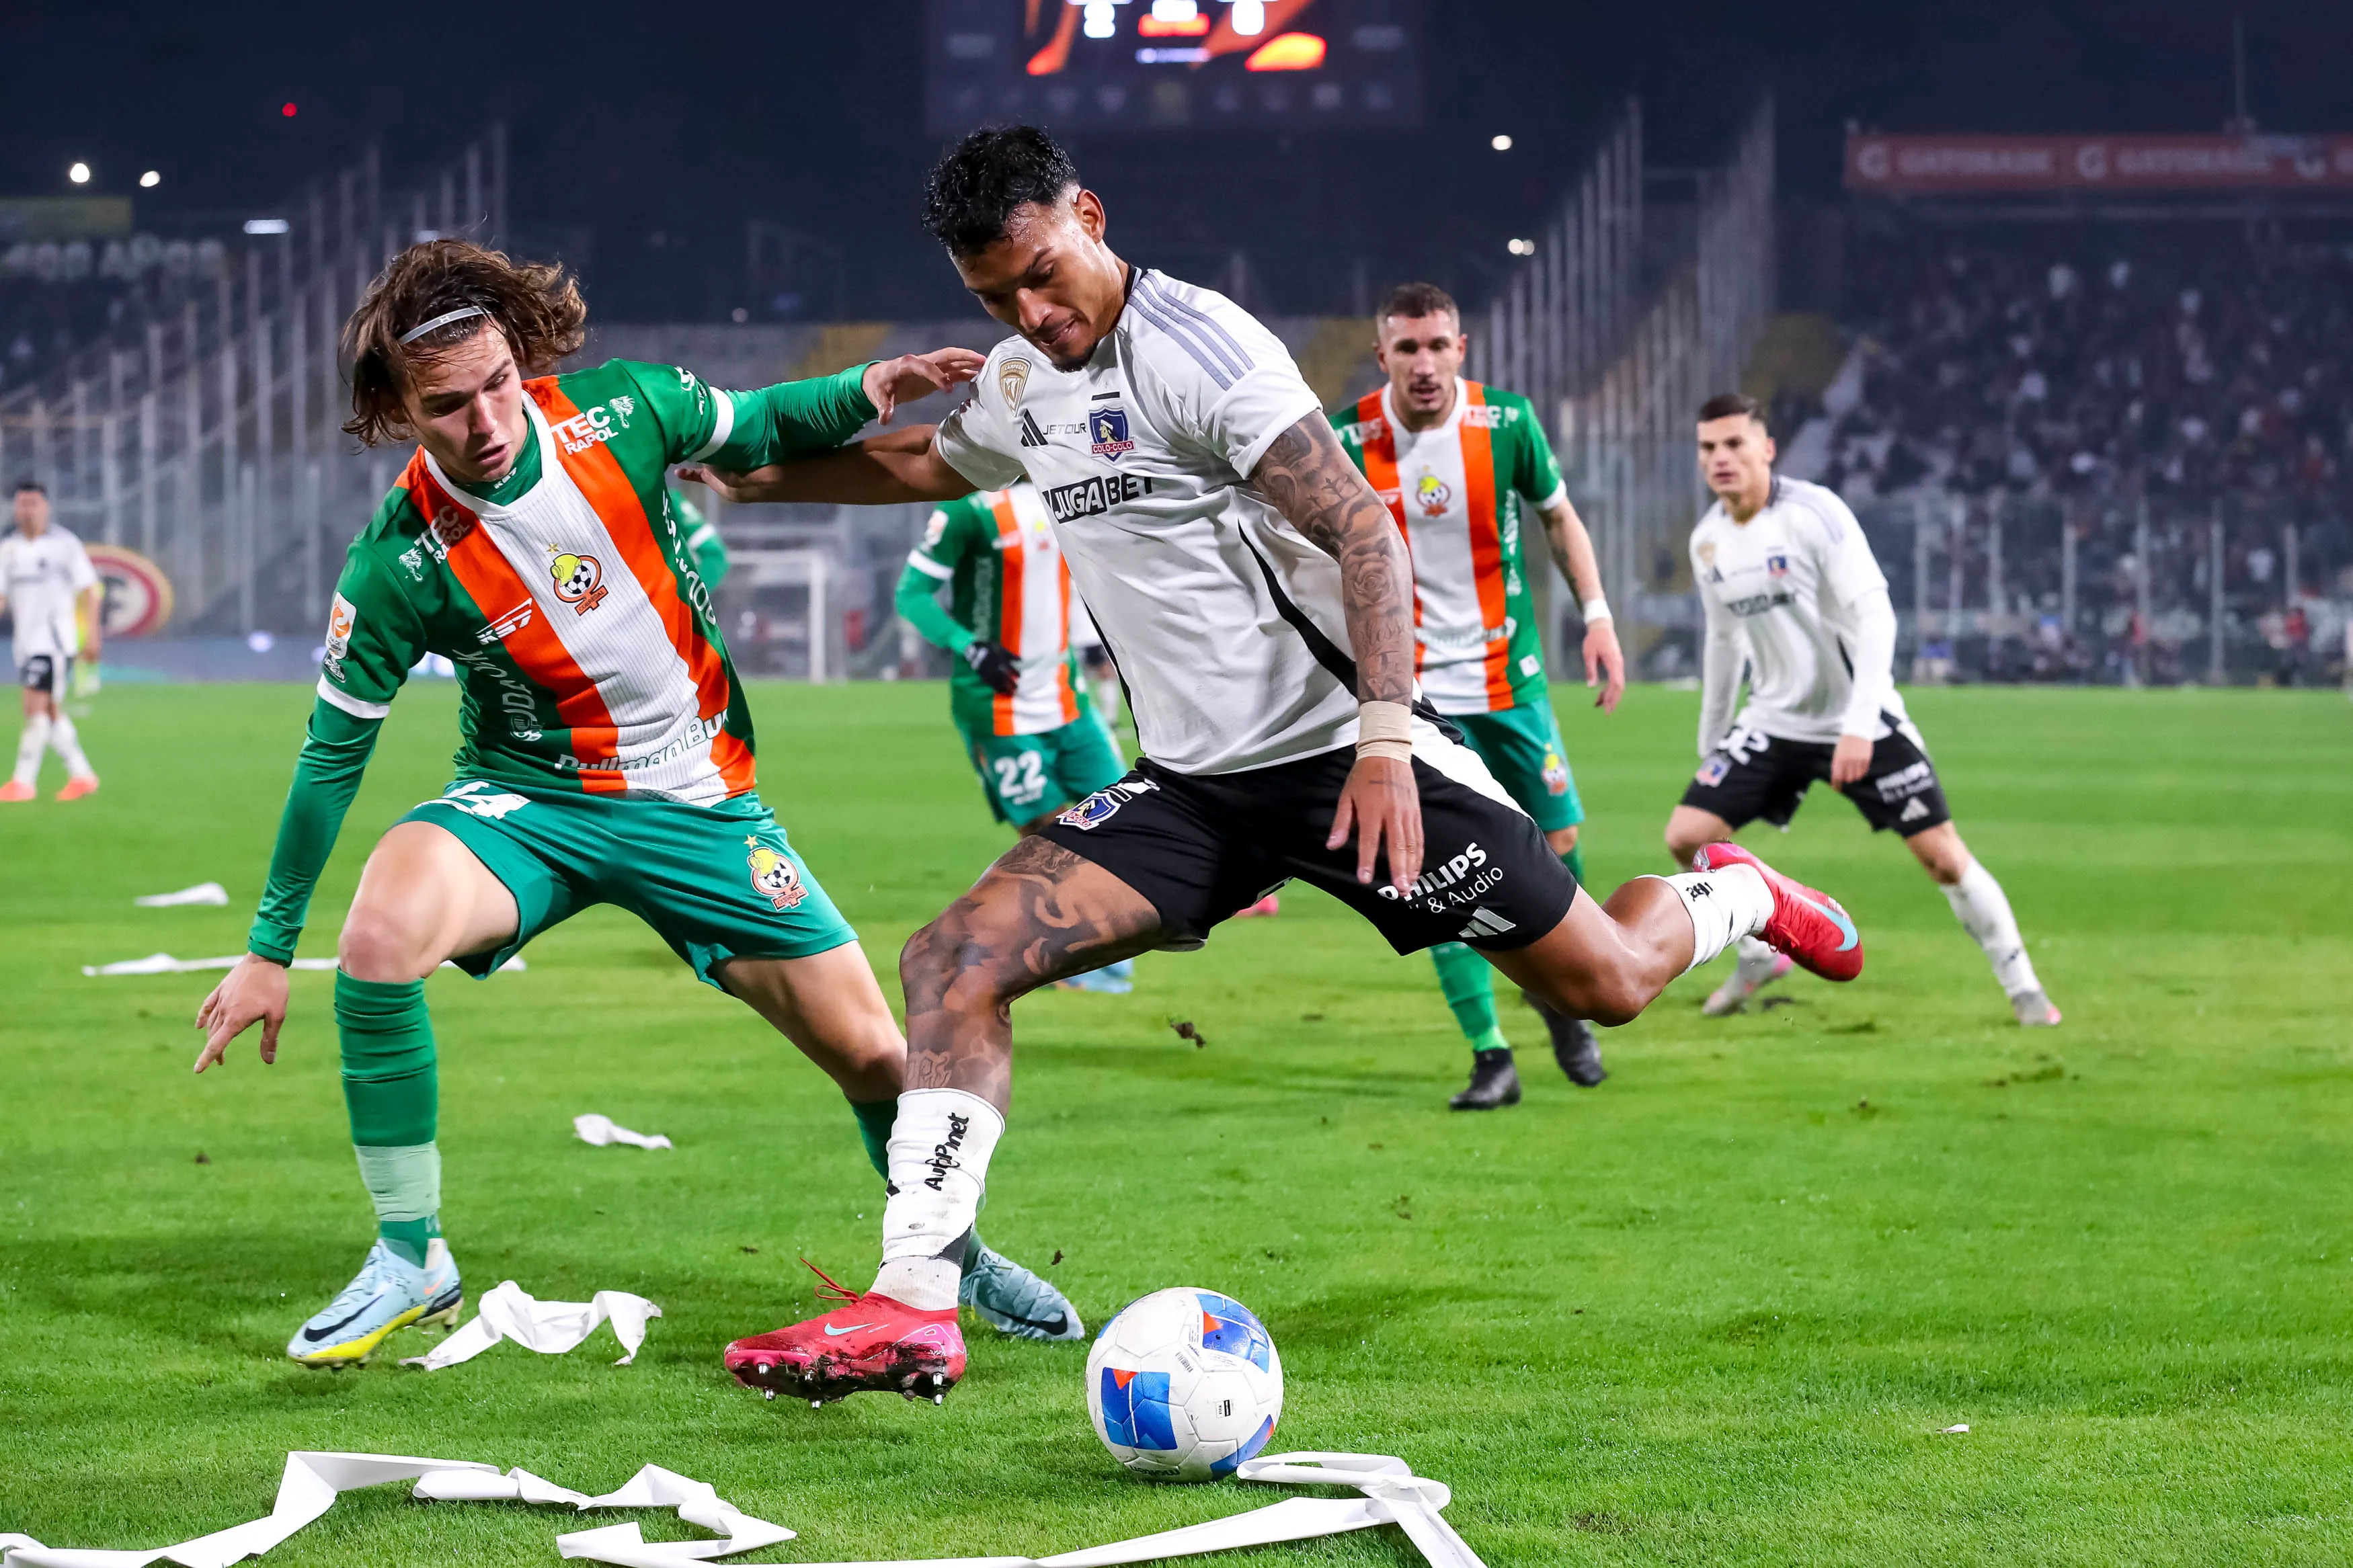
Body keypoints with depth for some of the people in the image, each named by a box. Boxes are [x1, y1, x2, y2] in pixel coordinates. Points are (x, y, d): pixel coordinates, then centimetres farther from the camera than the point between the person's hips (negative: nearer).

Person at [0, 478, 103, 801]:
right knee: (51, 713, 10)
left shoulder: (65, 544, -6)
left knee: (36, 707, -13)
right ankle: (81, 775, 19)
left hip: (55, 638, -6)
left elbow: (89, 591, -4)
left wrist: (93, 637, -10)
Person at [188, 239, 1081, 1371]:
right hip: (529, 800, -2)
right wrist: (270, 947, -4)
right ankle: (410, 1259, -14)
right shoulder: (399, 565, -20)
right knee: (380, 936, -33)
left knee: (873, 1054, 0)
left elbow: (756, 431, 7)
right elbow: (335, 749, -9)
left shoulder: (621, 409, -15)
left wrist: (863, 393, -14)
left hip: (700, 802, 2)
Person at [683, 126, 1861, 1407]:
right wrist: (751, 475, 25)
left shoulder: (1197, 347, -16)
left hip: (1345, 756, -6)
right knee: (954, 959, -14)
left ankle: (1730, 894, 38)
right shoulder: (1018, 385, 8)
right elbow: (923, 469, 32)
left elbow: (1365, 533, -19)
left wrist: (1384, 736, -28)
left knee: (1606, 985, 2)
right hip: (1190, 787, 6)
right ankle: (912, 1310, -17)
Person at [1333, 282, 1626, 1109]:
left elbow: (1559, 518, 9)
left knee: (1558, 845, 2)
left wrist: (1598, 616, 0)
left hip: (1509, 677, 2)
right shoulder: (1345, 443, -10)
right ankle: (1490, 1057, 1)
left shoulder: (1507, 421, -6)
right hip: (1411, 692, -2)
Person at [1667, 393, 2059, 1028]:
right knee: (1686, 836, -8)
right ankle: (1762, 956, 16)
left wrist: (1858, 728, -28)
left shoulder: (1816, 514, -18)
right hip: (1773, 722, 5)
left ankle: (2023, 988, 7)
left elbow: (1874, 618, -21)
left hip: (1860, 719, -5)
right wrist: (1711, 742, 19)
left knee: (1943, 854, -9)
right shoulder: (1707, 541, 2)